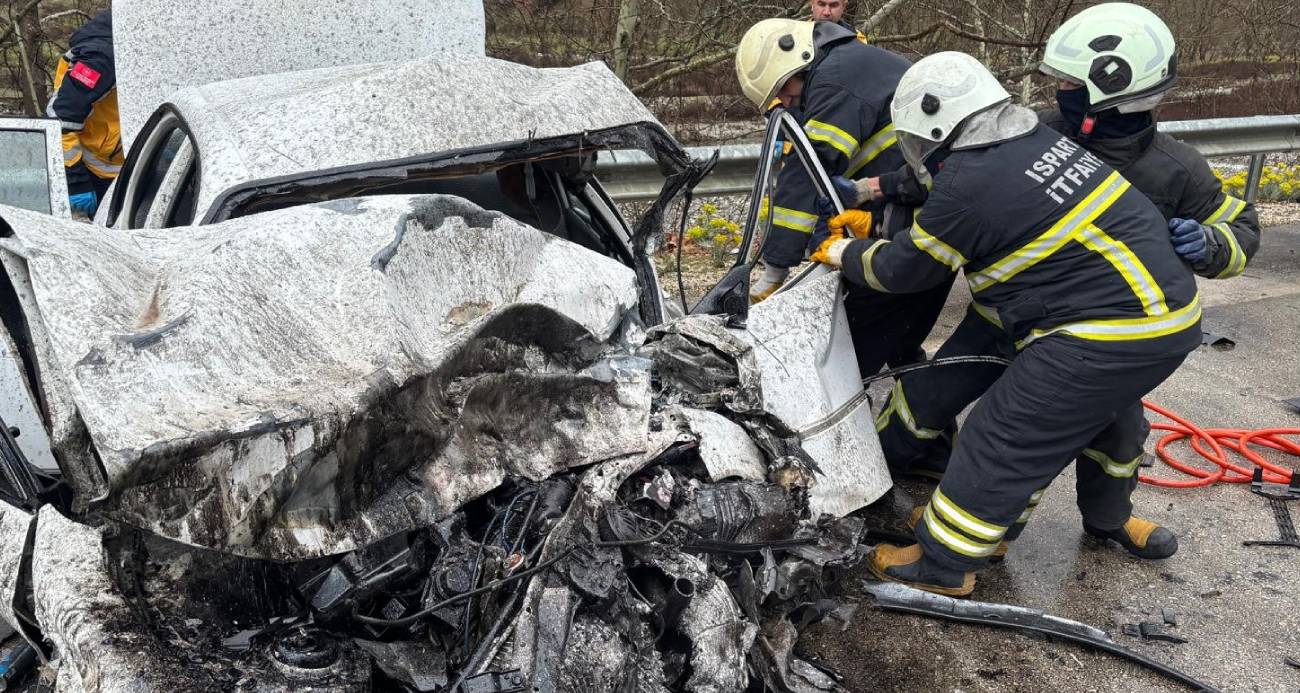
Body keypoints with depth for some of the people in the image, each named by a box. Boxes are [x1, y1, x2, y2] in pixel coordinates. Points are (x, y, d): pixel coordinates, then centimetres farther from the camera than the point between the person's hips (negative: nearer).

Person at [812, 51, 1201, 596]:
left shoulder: (968, 188, -17)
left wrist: (840, 253, 15)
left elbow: (903, 270, -2)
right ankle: (1107, 515, 53)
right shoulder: (1035, 139, 10)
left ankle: (942, 564, 12)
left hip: (1107, 337, -9)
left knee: (1003, 439, 1)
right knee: (1102, 410, 31)